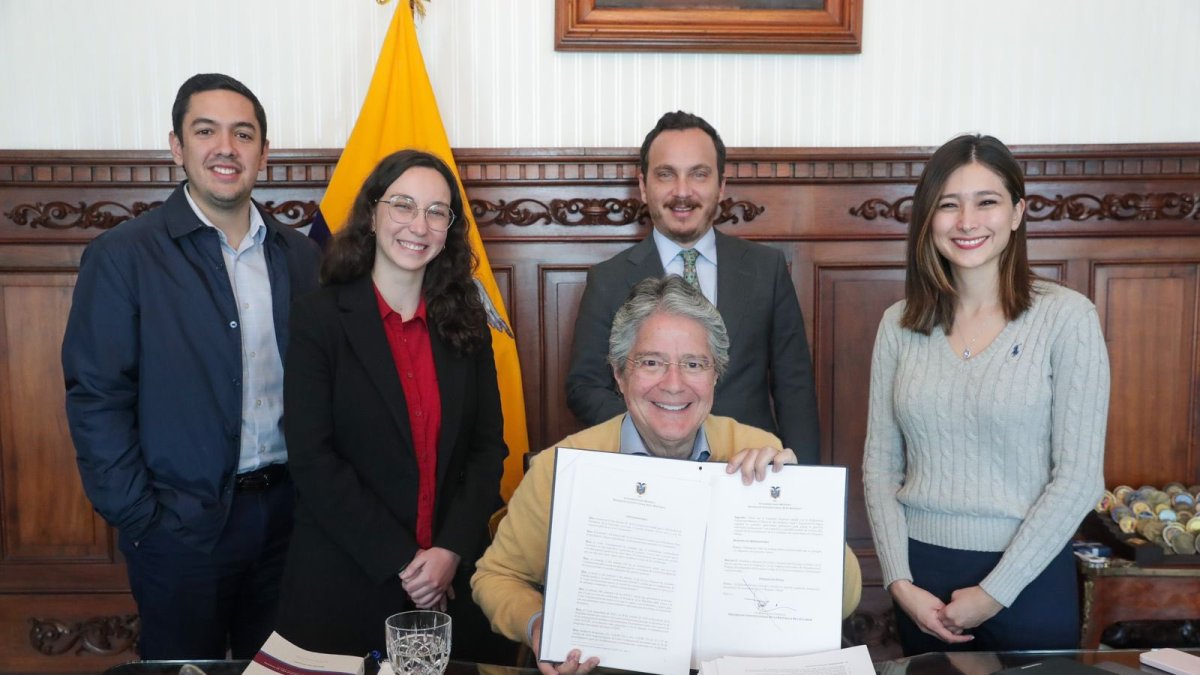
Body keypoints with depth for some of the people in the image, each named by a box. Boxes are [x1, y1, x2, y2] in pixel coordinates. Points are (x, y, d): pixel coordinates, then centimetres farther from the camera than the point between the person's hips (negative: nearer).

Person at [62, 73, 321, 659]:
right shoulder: (122, 256, -8)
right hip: (183, 523, -4)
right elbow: (96, 401, -9)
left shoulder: (301, 256, 5)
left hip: (286, 513, 4)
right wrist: (140, 521, -11)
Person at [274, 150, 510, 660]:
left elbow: (489, 447, 3)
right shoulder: (319, 318, -6)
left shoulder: (466, 323, 5)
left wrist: (452, 551, -10)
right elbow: (312, 460, -11)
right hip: (343, 582, -3)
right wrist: (400, 560, -14)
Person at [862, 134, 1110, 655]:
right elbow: (880, 465, 3)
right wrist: (900, 583, -6)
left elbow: (1079, 476, -11)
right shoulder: (900, 324, 0)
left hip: (1028, 578, -3)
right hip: (921, 576, 3)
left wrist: (993, 593, -11)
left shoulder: (1066, 316, -9)